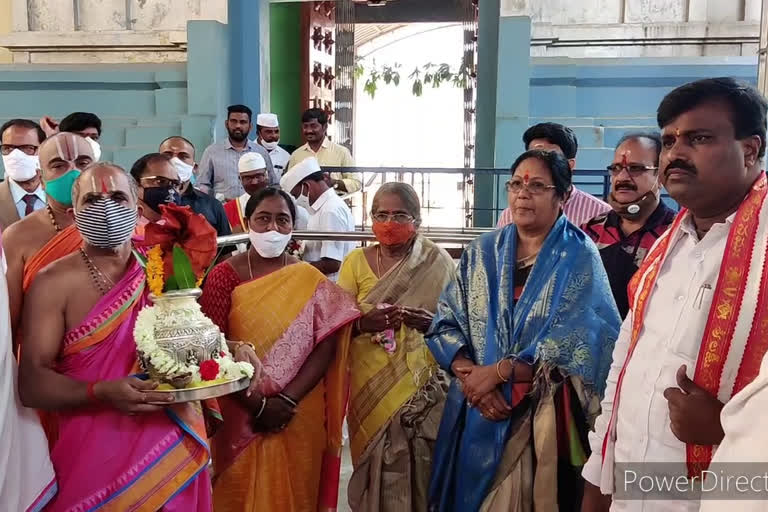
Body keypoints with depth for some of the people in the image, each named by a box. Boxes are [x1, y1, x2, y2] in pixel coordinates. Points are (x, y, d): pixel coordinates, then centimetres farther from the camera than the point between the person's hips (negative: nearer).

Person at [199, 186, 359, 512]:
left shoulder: (311, 281, 2)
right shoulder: (225, 275, -4)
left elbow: (326, 347, -4)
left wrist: (288, 400, -14)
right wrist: (256, 403, -15)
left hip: (300, 417, 2)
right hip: (241, 417, -1)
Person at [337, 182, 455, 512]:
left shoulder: (438, 262, -1)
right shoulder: (356, 261, 2)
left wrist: (432, 322, -17)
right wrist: (364, 322, -19)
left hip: (425, 387, -1)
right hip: (371, 388, 1)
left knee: (421, 469, 3)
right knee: (380, 470, 5)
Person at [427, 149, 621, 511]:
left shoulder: (579, 258, -5)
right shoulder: (482, 252, 6)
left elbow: (576, 344, -15)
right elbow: (446, 323, 1)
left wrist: (498, 371, -16)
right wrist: (469, 375, -16)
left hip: (545, 416, -3)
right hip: (476, 410, 4)